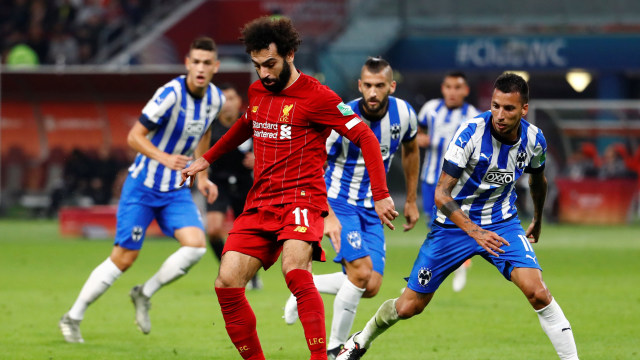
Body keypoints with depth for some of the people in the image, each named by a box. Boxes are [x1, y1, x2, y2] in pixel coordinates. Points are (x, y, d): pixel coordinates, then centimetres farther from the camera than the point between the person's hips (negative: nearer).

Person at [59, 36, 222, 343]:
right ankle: (73, 318, 11)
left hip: (176, 190, 5)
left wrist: (202, 176, 14)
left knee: (196, 245, -17)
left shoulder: (215, 99, -1)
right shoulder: (170, 94, -23)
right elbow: (134, 136, -21)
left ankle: (144, 295, 6)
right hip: (143, 187, -5)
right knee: (123, 258, -4)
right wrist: (164, 158, -37)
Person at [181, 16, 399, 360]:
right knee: (226, 285, -7)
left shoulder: (316, 96, -7)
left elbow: (366, 138, -7)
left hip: (301, 198, -7)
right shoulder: (256, 92, 13)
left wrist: (380, 195, -13)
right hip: (259, 201, 7)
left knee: (295, 270, -33)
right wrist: (207, 159, 42)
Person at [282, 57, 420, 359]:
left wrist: (411, 200, 18)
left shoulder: (403, 113, -7)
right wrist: (327, 216, -27)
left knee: (371, 287, -6)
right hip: (339, 201, -5)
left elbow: (410, 150, 15)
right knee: (361, 272, -23)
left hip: (372, 208, 5)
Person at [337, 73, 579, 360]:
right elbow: (441, 194, -26)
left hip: (502, 223, 2)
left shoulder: (534, 140, -11)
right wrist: (475, 232, -39)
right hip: (455, 223, -2)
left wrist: (538, 221, 29)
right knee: (409, 306, 6)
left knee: (538, 293, -22)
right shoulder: (471, 132, -25)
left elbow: (537, 180, 15)